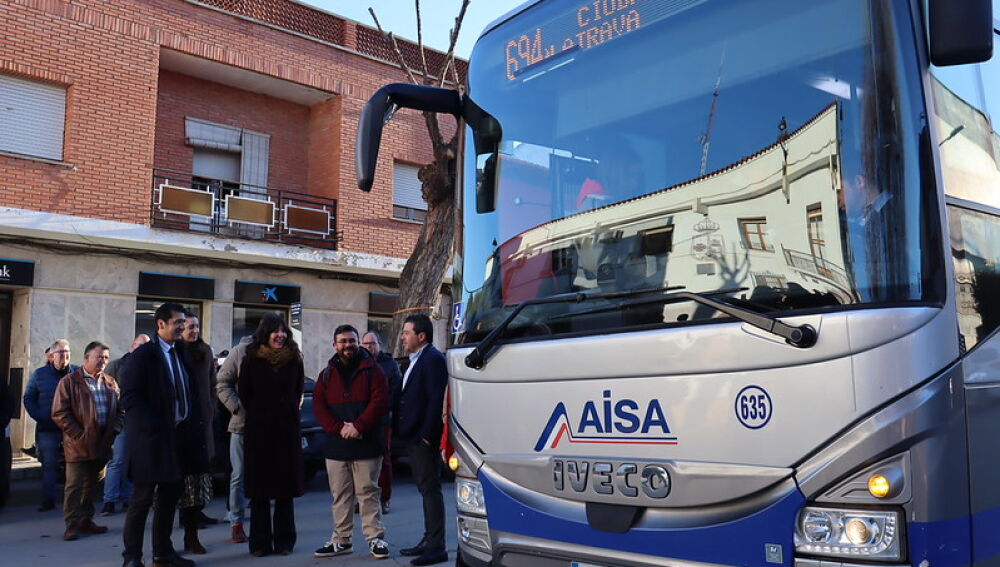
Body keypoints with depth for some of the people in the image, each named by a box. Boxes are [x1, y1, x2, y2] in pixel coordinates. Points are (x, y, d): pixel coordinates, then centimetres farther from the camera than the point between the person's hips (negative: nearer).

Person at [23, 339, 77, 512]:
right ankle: (48, 500, 11)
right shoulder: (39, 374, 6)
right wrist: (39, 416, -4)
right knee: (49, 464, 4)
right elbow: (28, 399, 10)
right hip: (48, 428, 1)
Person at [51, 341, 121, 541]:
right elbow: (59, 413, -10)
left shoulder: (110, 383, 12)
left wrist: (113, 431, 3)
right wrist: (78, 435, -14)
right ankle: (72, 525, 6)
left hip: (102, 445, 5)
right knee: (74, 486, -3)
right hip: (79, 445, -5)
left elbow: (119, 410, 17)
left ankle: (86, 521, 24)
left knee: (91, 485, 14)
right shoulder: (70, 381, -5)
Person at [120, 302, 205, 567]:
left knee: (169, 498, 13)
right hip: (151, 438, -7)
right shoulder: (143, 355, -9)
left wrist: (192, 423, 4)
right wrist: (155, 427, -19)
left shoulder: (181, 355, 14)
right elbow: (130, 397, -16)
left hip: (178, 437, 7)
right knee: (142, 499, 1)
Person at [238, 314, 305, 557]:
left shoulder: (294, 359, 4)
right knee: (259, 490, 2)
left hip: (288, 429, 1)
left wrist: (289, 411, 7)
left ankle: (284, 541, 13)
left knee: (286, 488, 4)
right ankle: (260, 543, 11)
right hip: (258, 429, -1)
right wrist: (257, 414, 7)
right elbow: (243, 392, 5)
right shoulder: (252, 359, -1)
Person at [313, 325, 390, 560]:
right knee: (340, 495, 10)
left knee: (368, 493, -1)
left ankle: (376, 538, 7)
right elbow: (318, 405, 4)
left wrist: (358, 426, -16)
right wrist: (339, 428, -10)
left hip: (366, 444, -4)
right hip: (336, 445, 4)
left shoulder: (372, 370, 1)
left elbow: (379, 402, -8)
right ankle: (341, 539, 19)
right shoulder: (327, 374, 12)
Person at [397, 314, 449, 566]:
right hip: (413, 436, 10)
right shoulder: (415, 361, 18)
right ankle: (429, 540, 25)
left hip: (424, 437, -10)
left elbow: (436, 400, -19)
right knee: (426, 489, 15)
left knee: (430, 489, -6)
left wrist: (427, 434, -22)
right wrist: (401, 429, 13)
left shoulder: (433, 358, -13)